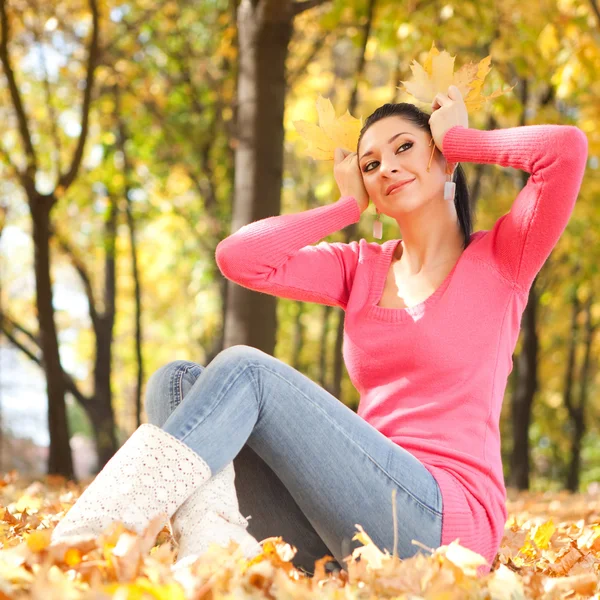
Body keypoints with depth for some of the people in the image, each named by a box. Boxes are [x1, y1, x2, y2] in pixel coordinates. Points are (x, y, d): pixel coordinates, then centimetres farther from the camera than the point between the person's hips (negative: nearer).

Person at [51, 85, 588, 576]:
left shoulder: (499, 259, 6)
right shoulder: (362, 269, 19)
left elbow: (569, 147, -11)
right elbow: (237, 257, 6)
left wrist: (461, 139, 5)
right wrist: (348, 206, 14)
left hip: (445, 523, -6)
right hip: (342, 529, 6)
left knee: (246, 369, -20)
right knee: (176, 381, -8)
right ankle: (222, 550, -36)